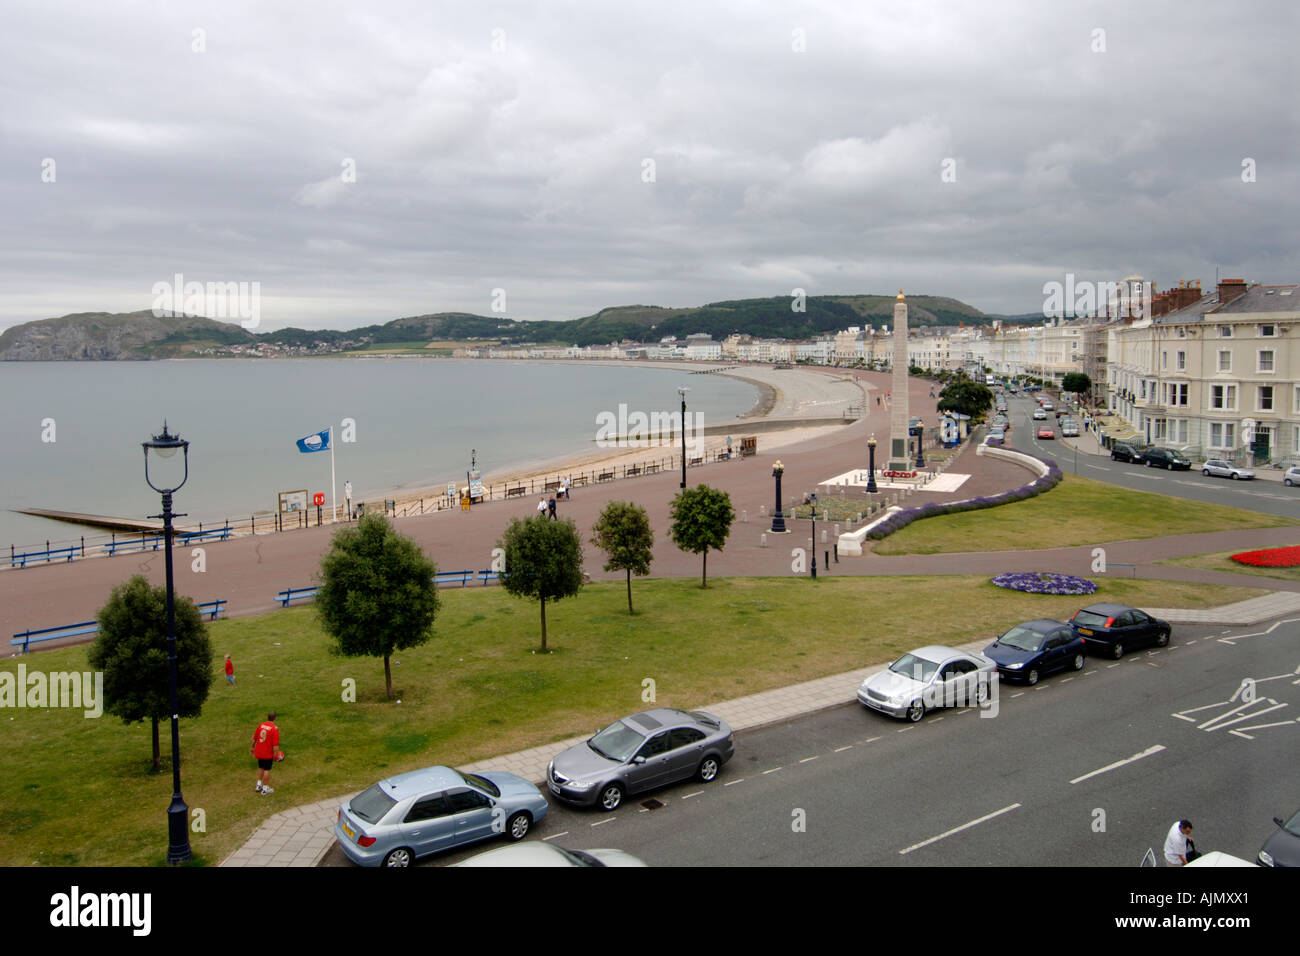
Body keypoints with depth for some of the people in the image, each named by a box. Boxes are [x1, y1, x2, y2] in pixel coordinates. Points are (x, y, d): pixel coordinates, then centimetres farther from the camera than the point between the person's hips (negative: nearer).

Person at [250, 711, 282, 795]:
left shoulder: (261, 725, -1)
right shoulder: (274, 729, -18)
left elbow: (254, 738, 10)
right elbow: (275, 744, -19)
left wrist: (252, 747, 24)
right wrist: (277, 753, -10)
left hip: (258, 751, 6)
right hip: (268, 753, -6)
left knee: (261, 768, 24)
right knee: (267, 770, 8)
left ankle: (259, 785, 30)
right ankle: (265, 788, 16)